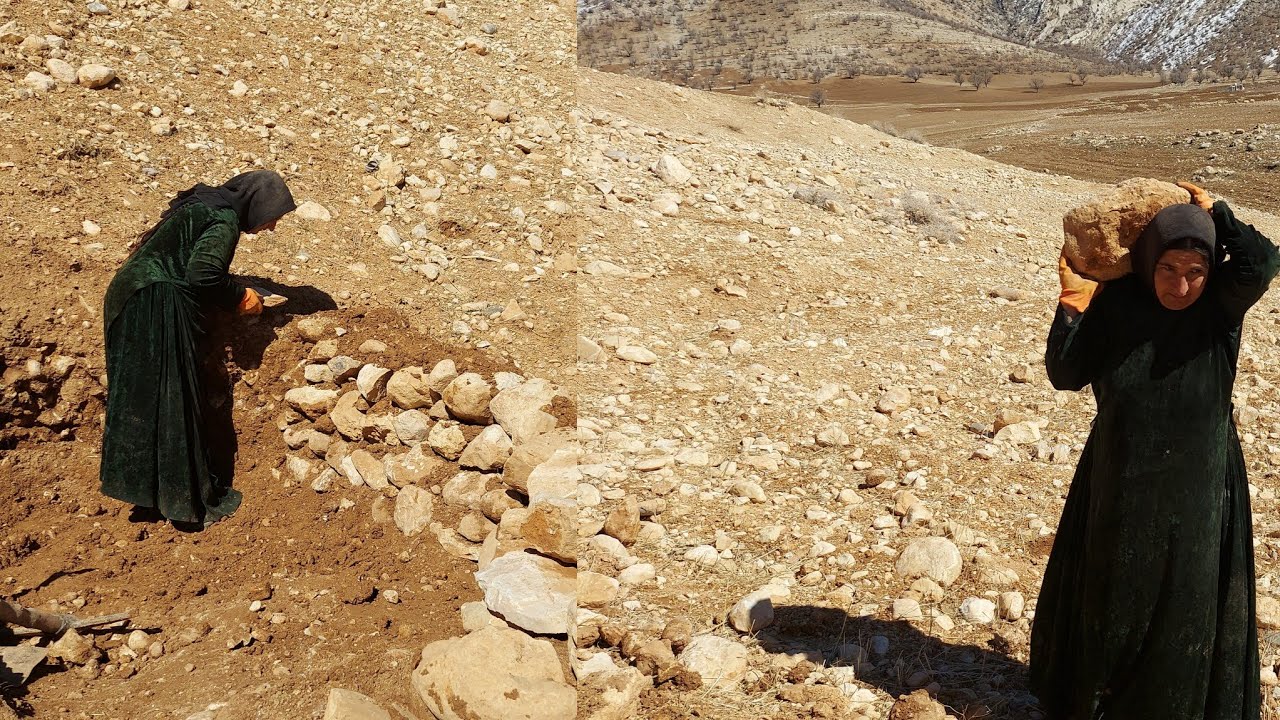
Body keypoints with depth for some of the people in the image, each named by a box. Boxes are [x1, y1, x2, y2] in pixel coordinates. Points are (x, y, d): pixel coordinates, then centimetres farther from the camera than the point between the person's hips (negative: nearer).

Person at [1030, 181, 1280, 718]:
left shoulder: (1223, 305, -11)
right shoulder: (1116, 306, -10)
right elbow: (1065, 375, -9)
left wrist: (1215, 214, -19)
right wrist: (1073, 305, -19)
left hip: (1194, 496, -1)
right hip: (1120, 488, 1)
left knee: (1185, 608, 13)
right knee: (1109, 599, 18)